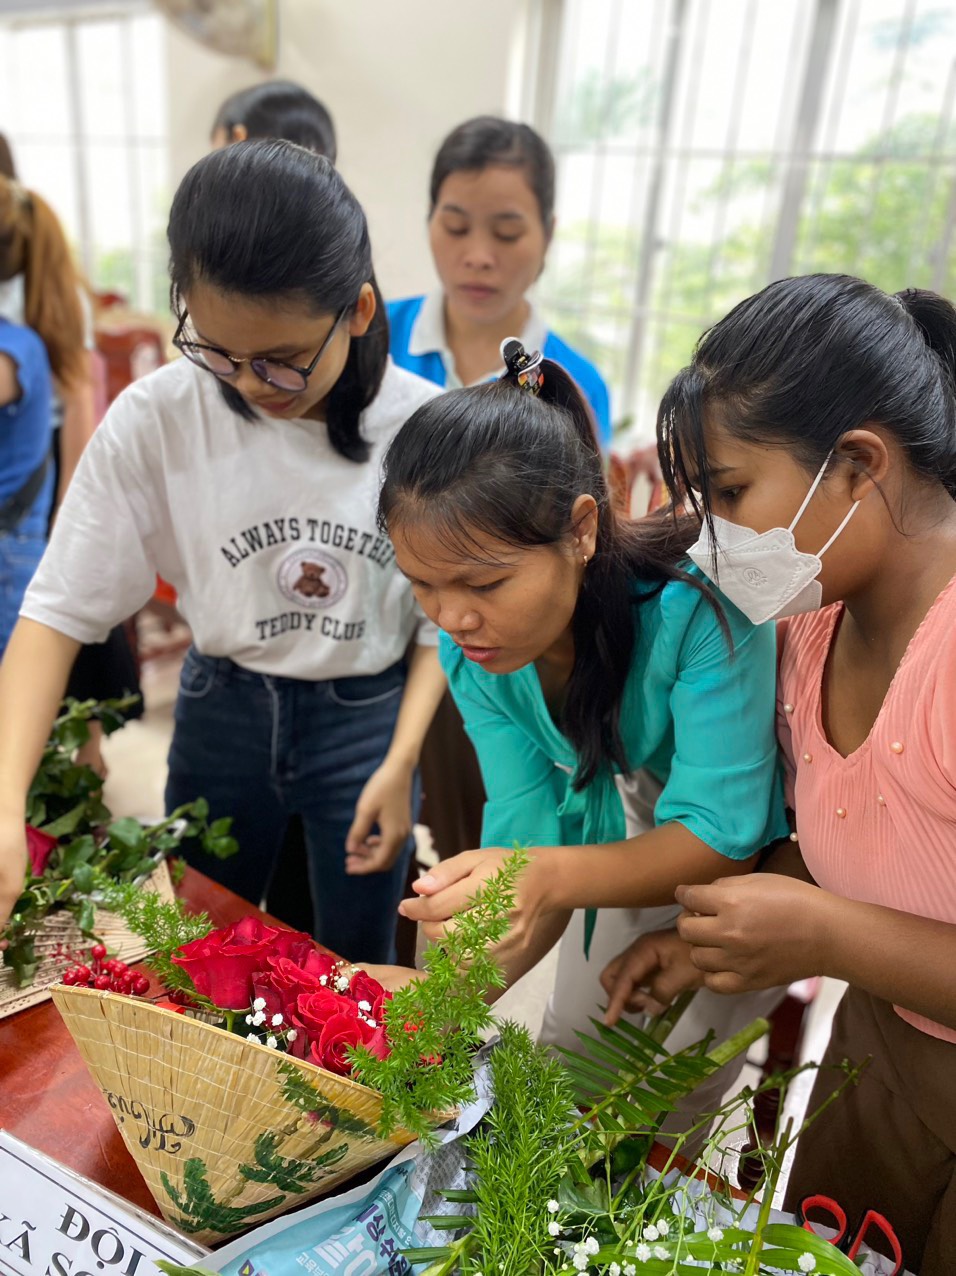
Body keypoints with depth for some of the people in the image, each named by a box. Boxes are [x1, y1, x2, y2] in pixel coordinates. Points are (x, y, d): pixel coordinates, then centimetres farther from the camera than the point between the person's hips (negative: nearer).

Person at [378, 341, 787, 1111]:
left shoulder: (701, 607, -38)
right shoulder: (470, 649, -21)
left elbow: (722, 838, -34)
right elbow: (531, 823, -21)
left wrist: (550, 875, -51)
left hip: (750, 868, -4)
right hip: (620, 864, 5)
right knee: (565, 1060, 23)